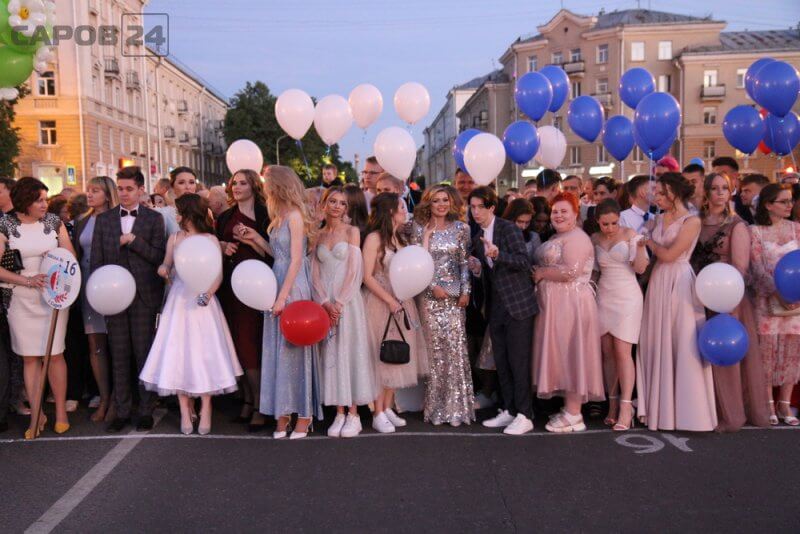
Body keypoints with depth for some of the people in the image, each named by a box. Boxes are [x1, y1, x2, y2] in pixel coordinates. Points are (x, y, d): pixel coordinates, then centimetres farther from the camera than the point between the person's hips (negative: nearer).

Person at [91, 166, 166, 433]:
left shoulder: (154, 219, 4)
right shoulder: (103, 219, 11)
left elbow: (159, 256, -4)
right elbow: (96, 259, 9)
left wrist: (133, 240, -13)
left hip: (144, 296, -2)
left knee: (144, 355, 3)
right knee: (119, 357, 7)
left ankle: (146, 411, 14)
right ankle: (122, 411, 16)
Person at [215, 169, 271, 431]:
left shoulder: (264, 216, -2)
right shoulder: (224, 218, 14)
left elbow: (271, 253, -7)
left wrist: (250, 239, -20)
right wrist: (223, 246, -1)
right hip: (229, 287, 5)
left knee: (250, 344, -7)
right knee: (238, 344, 7)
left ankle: (259, 405, 2)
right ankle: (247, 398, 19)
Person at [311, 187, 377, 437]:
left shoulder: (352, 231, 2)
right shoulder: (317, 235, 11)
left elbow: (354, 270, -5)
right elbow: (315, 273, 5)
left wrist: (339, 303, -13)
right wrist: (324, 302, -10)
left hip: (348, 301, -3)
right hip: (324, 302, 3)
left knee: (350, 351, -1)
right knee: (330, 354, 3)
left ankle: (353, 415, 6)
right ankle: (339, 414, 11)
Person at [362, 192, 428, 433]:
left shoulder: (400, 238, 13)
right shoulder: (374, 238, -9)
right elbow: (368, 276, -13)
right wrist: (390, 301, -17)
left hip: (401, 303, 7)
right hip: (380, 303, -7)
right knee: (382, 357, -2)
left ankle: (388, 408, 18)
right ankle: (378, 414, 6)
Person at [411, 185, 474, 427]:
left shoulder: (461, 228, 8)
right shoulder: (419, 229, 2)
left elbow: (465, 261, 8)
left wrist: (465, 290, 0)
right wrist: (434, 286, -9)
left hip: (455, 293, 2)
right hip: (429, 294, -2)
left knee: (455, 344, -3)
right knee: (434, 345, -2)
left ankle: (457, 405, 6)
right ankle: (435, 406, 8)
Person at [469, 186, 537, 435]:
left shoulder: (509, 228, -8)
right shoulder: (477, 238, 14)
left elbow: (524, 262, -17)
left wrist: (498, 254, -30)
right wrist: (477, 268, 2)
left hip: (518, 304, -7)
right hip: (496, 307, 7)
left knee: (518, 361, -4)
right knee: (501, 362, 11)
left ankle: (524, 416, 5)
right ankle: (509, 410, 22)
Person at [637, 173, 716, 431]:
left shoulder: (692, 221, -8)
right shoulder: (658, 219, 11)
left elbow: (669, 255, -13)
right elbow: (651, 253, 10)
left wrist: (650, 242, 0)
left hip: (679, 283, -6)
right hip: (658, 281, 6)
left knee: (682, 345, -1)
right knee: (658, 344, 8)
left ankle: (686, 408, 11)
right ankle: (660, 407, 18)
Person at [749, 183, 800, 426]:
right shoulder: (754, 231, -1)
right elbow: (757, 268, -8)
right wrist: (778, 293, -20)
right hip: (767, 299, -3)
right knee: (767, 350, 0)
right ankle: (768, 404, 11)